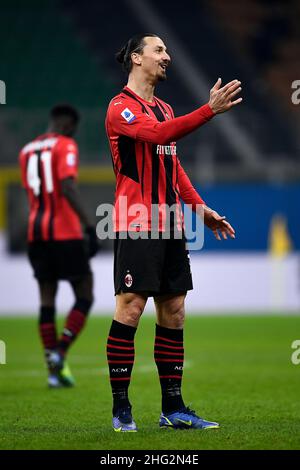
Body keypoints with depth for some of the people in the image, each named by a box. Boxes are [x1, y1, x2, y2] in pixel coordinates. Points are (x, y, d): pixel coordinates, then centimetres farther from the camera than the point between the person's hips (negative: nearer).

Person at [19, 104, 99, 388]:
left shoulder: (27, 151, 15)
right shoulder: (65, 146, -5)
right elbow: (67, 189, -18)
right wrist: (89, 226, -21)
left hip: (36, 233, 6)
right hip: (65, 233, -6)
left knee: (47, 300, 7)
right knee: (84, 296, 5)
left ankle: (54, 370, 4)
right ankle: (59, 353, -10)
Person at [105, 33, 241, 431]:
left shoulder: (164, 108, 20)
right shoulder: (122, 107, -7)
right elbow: (158, 134, -26)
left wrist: (201, 209, 19)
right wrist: (210, 110, -31)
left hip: (170, 225, 8)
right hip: (136, 226, -8)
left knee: (173, 312, 7)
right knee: (130, 310, -8)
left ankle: (173, 408, 11)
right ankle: (121, 409, -3)